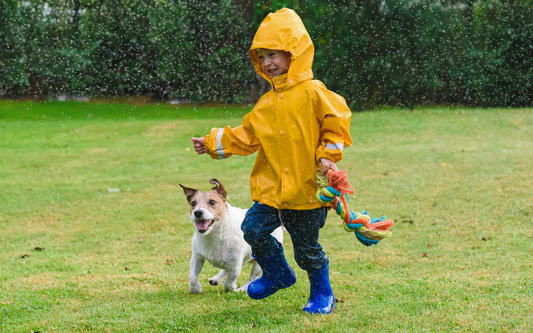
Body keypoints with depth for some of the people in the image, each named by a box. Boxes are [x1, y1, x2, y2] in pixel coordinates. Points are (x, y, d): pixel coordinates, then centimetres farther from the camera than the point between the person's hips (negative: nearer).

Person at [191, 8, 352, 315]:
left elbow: (337, 120, -9)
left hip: (307, 189, -6)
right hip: (273, 187, 6)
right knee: (253, 229, -3)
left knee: (307, 248, 4)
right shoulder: (267, 103, 10)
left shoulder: (312, 92, -10)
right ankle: (279, 274, 23)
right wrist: (213, 143, 11)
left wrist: (328, 156, -13)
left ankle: (323, 294, 27)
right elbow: (246, 136, 15)